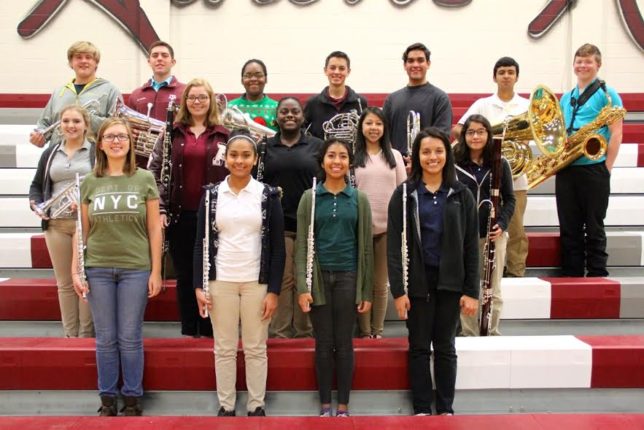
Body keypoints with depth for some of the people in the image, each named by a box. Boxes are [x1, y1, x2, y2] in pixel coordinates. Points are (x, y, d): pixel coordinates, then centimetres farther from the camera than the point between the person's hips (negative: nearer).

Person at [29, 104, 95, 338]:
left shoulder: (97, 152, 0)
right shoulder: (50, 153, 15)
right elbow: (36, 185, 21)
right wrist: (36, 204, 2)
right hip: (56, 224, 4)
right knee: (65, 282, 9)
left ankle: (86, 334, 9)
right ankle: (70, 334, 18)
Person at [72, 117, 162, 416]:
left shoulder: (144, 179, 0)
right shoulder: (89, 182, 5)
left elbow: (154, 228, 0)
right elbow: (81, 230, 7)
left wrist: (156, 271, -3)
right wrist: (75, 271, 2)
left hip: (136, 269, -1)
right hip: (98, 269, 2)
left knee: (130, 338, 6)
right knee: (105, 339, 10)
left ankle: (132, 398, 22)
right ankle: (107, 398, 24)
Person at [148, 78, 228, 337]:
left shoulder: (224, 135, 5)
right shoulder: (172, 133, 7)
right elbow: (156, 171, 4)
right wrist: (161, 208, -6)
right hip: (180, 215, 1)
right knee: (184, 275, 9)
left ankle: (208, 331, 18)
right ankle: (188, 331, 21)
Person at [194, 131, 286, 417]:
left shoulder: (268, 195, 0)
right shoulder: (211, 194, 3)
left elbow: (278, 246, -2)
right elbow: (201, 242, 4)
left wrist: (274, 290, -7)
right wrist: (198, 286, -4)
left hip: (257, 282, -1)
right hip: (220, 282, 1)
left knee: (256, 348, 7)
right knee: (224, 348, 8)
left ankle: (257, 405, 21)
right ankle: (226, 405, 21)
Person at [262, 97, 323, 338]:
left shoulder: (317, 146, 8)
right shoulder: (265, 147, 10)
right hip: (277, 225, 0)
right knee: (281, 280, 3)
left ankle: (305, 331, 16)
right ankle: (280, 331, 13)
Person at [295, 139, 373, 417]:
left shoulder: (359, 199, 4)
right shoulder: (309, 198, 3)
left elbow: (366, 247, 4)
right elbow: (301, 245, 0)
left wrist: (367, 291, 1)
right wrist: (303, 286, -9)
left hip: (348, 278, 0)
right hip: (319, 278, 0)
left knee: (344, 343, 6)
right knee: (323, 344, 6)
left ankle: (343, 405, 19)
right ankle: (325, 405, 20)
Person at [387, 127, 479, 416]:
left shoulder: (461, 195, 2)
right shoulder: (404, 194, -1)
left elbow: (471, 246, 2)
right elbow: (394, 245, -4)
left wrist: (471, 291, -4)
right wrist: (398, 289, -10)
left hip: (450, 282, 1)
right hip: (417, 281, -1)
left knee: (445, 347, 10)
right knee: (419, 347, 8)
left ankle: (446, 409, 23)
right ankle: (422, 409, 20)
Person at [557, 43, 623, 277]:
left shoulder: (607, 94, -1)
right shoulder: (566, 97, 16)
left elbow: (616, 134, -6)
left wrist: (606, 168, -12)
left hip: (593, 169, -5)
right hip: (566, 170, 5)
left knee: (594, 228, 2)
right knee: (569, 229, 8)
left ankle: (597, 277, 12)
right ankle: (571, 277, 17)